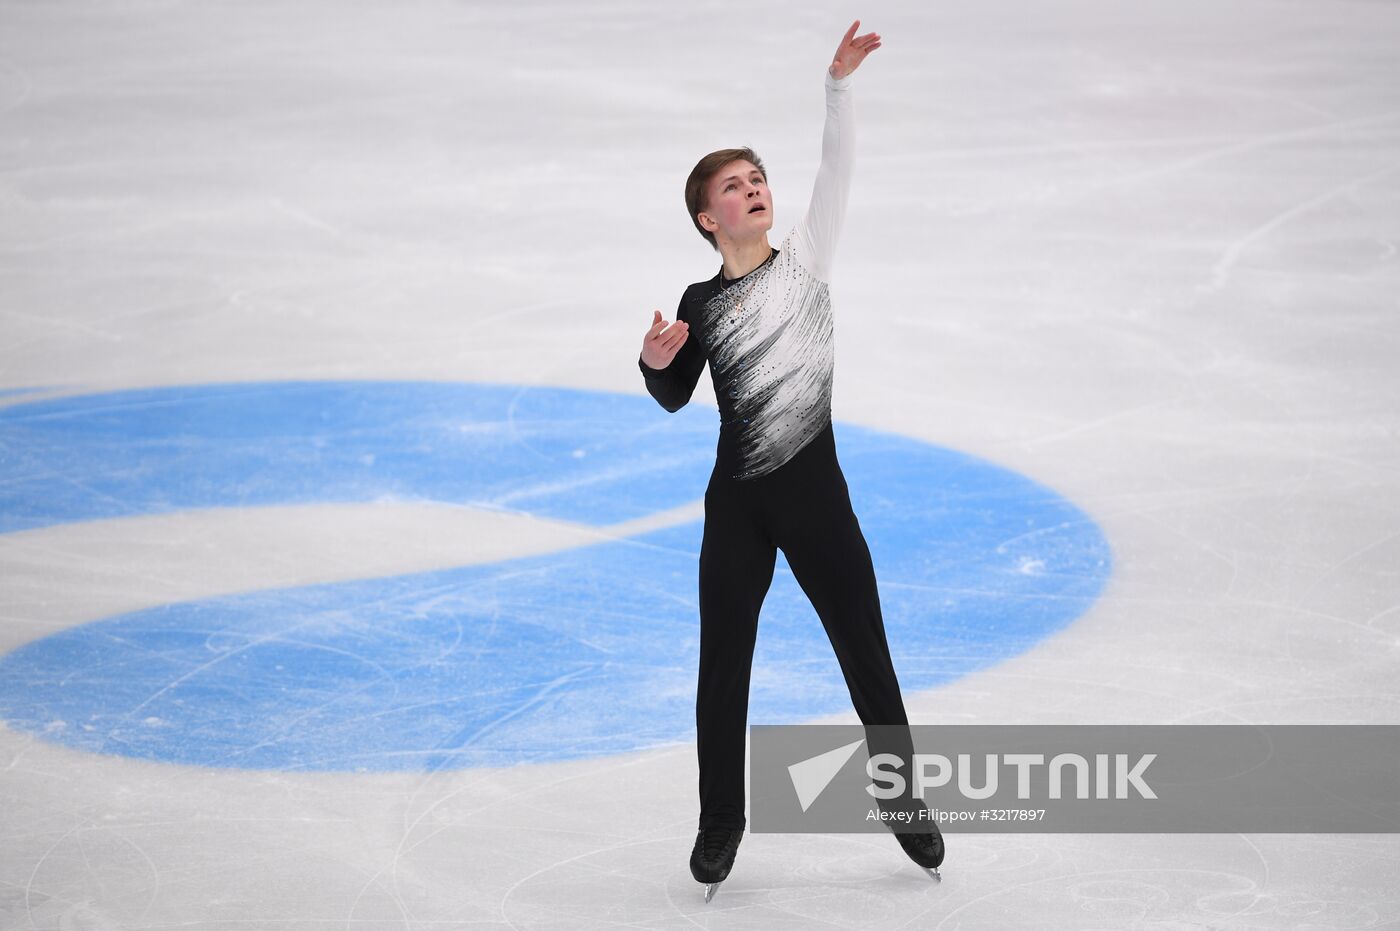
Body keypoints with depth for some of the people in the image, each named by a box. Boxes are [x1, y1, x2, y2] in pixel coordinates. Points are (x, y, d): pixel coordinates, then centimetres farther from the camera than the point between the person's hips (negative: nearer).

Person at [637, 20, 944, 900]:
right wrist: (658, 364, -8)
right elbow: (677, 398, 14)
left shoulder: (807, 256, 1)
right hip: (737, 505, 1)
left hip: (818, 496, -1)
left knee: (869, 661, 6)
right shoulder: (701, 302, 3)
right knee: (723, 670, 7)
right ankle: (721, 823, 23)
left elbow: (837, 166, -11)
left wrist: (840, 81, -22)